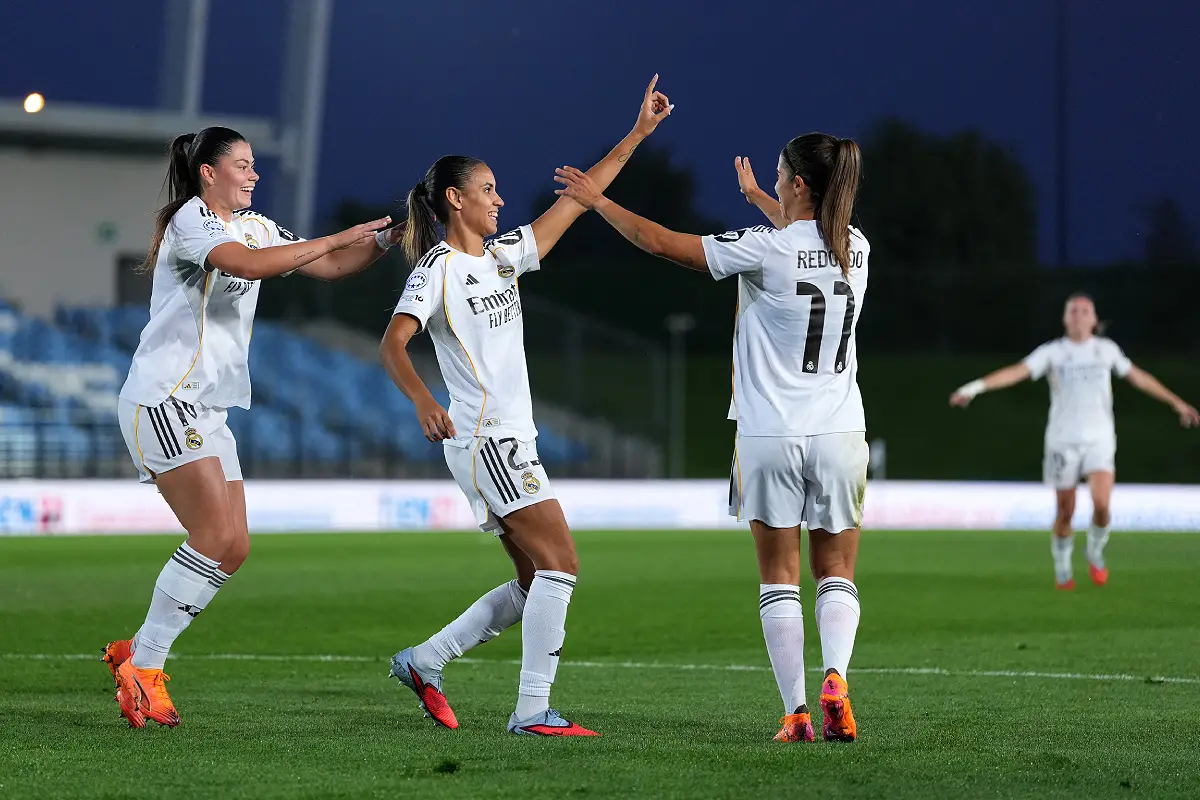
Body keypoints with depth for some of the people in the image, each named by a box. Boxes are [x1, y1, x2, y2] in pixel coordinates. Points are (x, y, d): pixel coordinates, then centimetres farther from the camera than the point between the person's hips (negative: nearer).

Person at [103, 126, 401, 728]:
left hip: (206, 409, 9)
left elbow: (328, 267, 17)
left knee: (233, 549, 2)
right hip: (161, 399, -9)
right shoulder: (191, 220, -10)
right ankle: (142, 669, -11)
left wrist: (383, 240, 0)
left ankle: (137, 651, 11)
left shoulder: (255, 226, 16)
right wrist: (339, 237, -23)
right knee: (216, 536, -18)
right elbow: (249, 266, -28)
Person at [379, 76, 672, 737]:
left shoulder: (505, 255, 15)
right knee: (560, 562, -15)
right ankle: (533, 709, -14)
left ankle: (423, 662, 17)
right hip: (485, 439, -9)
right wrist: (423, 402, -38)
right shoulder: (437, 269, -8)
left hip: (511, 440, 9)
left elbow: (578, 198, 19)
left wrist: (639, 132, 18)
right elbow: (392, 343, -20)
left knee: (535, 583, 8)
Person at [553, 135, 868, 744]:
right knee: (836, 574, 11)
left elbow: (660, 242, -6)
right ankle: (835, 678, -13)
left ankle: (796, 711, 0)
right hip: (840, 435, 3)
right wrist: (756, 196, 43)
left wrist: (598, 201, 8)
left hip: (770, 436, -3)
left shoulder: (766, 249, -13)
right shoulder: (855, 248, 2)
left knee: (779, 579, 5)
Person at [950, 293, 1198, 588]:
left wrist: (1176, 403, 23)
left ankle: (1095, 553, 10)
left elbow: (1139, 378, 19)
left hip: (1099, 441, 1)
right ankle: (1062, 571, 23)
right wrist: (976, 386, -28)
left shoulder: (1106, 349, 7)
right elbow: (1016, 372, -13)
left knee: (1102, 504, -18)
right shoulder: (1052, 352, -1)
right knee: (1065, 513, 2)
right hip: (1062, 442, -1)